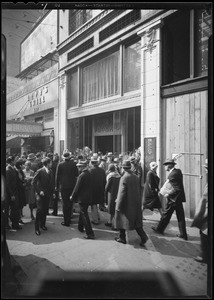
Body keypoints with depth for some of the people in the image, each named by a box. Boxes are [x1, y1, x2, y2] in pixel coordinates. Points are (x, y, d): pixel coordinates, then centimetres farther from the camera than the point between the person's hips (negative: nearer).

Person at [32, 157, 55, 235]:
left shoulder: (50, 171, 7)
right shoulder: (39, 171, -12)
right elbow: (33, 182, -12)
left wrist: (52, 192, 9)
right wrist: (39, 191, -15)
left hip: (48, 194, 6)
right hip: (40, 194, -5)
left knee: (45, 210, 11)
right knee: (40, 210, -8)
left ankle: (42, 224, 29)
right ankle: (37, 227, 5)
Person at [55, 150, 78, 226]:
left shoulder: (60, 164, -8)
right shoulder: (73, 163, -6)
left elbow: (57, 176, -3)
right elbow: (77, 174, 0)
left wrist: (56, 186, 5)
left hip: (63, 186, -2)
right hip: (72, 185, 2)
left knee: (65, 203, 4)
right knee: (70, 202, 15)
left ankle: (66, 221, 9)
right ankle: (69, 219, 28)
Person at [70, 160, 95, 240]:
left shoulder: (82, 175, -20)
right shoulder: (89, 174, 4)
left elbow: (77, 188, -15)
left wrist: (72, 197, -1)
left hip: (82, 198, -8)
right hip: (88, 197, 8)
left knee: (84, 215, -1)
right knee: (82, 212, 25)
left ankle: (90, 234, 2)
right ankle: (80, 227, 41)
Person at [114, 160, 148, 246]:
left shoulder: (124, 178, -19)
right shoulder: (135, 177, 2)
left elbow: (122, 193, -20)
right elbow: (138, 191, 9)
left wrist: (118, 207, -12)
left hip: (127, 204, -6)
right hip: (136, 203, 6)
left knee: (122, 219, 13)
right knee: (136, 221, 16)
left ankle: (122, 238, 25)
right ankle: (143, 236, 7)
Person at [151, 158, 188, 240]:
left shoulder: (172, 175, -23)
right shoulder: (178, 171, 5)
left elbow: (177, 189, -26)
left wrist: (168, 194, -14)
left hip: (174, 198, -8)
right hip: (179, 197, 8)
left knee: (166, 214, 9)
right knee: (180, 216, 14)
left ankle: (159, 229, 27)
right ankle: (183, 234, 21)